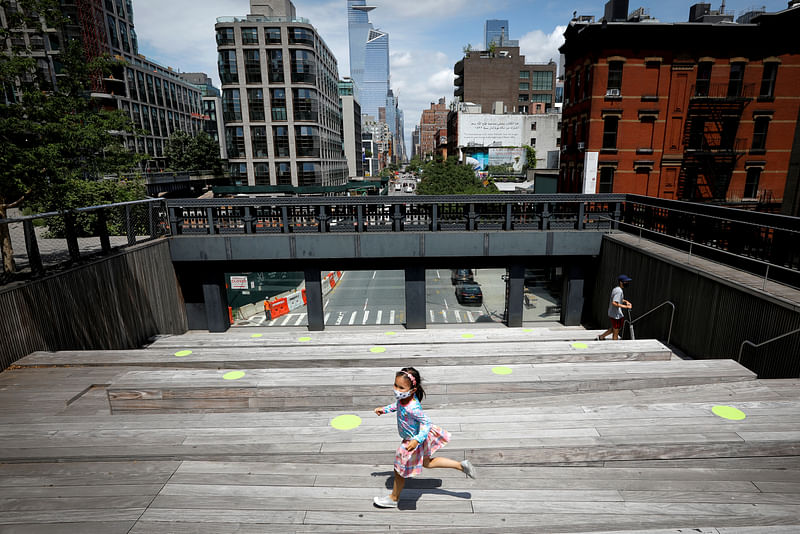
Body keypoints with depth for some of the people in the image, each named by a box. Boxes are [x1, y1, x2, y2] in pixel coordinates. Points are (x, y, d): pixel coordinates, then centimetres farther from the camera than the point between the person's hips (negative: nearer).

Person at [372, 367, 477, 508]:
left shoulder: (412, 408, -41)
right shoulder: (404, 397, -16)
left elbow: (426, 423, -34)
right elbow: (397, 405, 7)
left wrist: (417, 440, -42)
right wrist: (384, 409, 5)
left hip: (412, 441, -8)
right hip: (414, 436, 8)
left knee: (400, 470, 15)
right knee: (427, 463, 28)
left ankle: (393, 498, 42)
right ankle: (461, 465, 33)